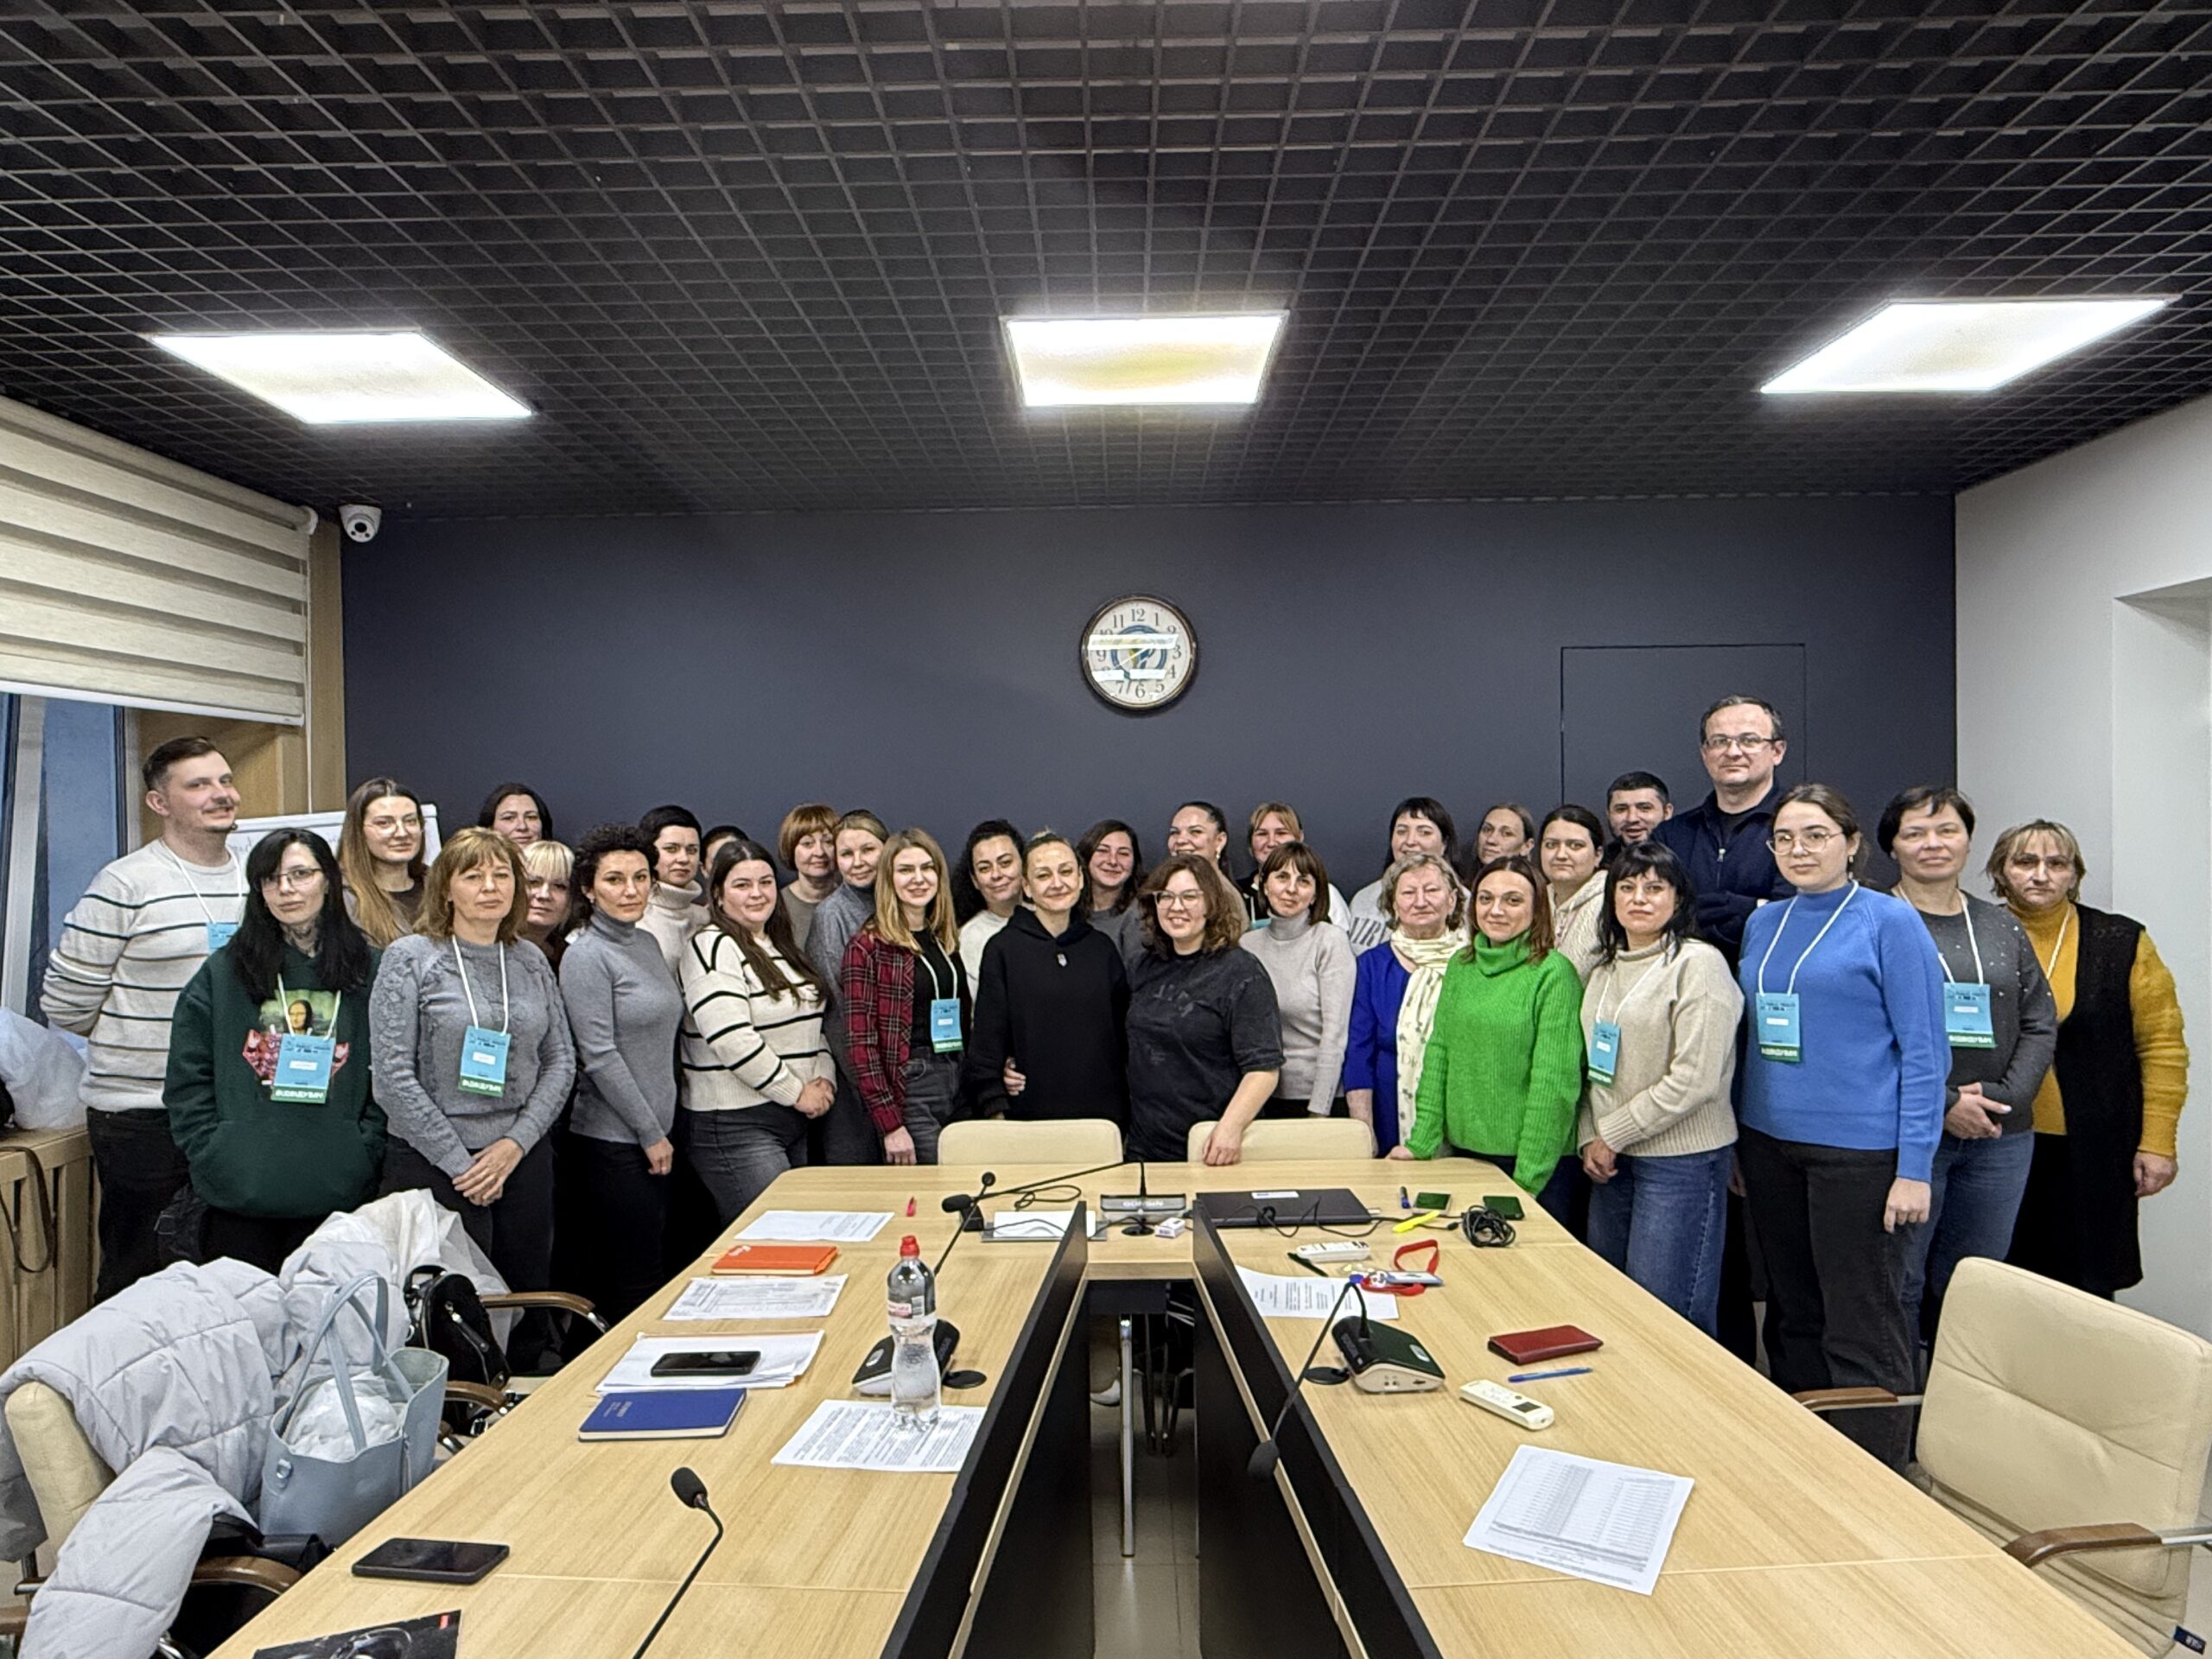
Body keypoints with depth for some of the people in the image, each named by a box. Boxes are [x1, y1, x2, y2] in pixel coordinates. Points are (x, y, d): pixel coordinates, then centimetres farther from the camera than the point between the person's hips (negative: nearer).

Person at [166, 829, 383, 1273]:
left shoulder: (368, 969, 5)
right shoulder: (220, 973, 6)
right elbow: (188, 1080, 5)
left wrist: (366, 1150, -4)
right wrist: (211, 1156, -4)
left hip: (338, 1192, 0)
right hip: (239, 1193, 0)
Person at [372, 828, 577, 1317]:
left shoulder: (531, 961, 8)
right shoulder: (410, 959, -5)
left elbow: (561, 1060, 8)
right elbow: (393, 1078, -10)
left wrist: (517, 1142, -6)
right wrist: (459, 1162, -12)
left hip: (525, 1161, 4)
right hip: (434, 1166, -4)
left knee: (530, 1308, 11)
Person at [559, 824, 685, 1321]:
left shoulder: (648, 943, 11)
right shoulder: (586, 956, -12)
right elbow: (600, 1057, -17)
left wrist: (661, 1129, 15)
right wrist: (651, 1134, -12)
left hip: (655, 1134, 8)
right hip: (614, 1140, -8)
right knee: (635, 1280, -2)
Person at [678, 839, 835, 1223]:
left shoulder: (782, 945, 15)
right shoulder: (712, 949, -12)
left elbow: (811, 1020, 22)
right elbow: (732, 1040, -21)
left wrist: (824, 1079, 4)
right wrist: (797, 1093, -15)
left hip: (794, 1119, 9)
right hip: (733, 1125, -9)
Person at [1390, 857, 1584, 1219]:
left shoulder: (1554, 974, -11)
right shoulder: (1461, 966, 7)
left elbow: (1555, 1083, -14)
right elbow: (1438, 1054, 6)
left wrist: (1528, 1178, -16)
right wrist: (1422, 1141, -2)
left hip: (1534, 1164, -5)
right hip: (1463, 1150, 5)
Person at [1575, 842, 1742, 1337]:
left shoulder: (1698, 964, -10)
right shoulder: (1604, 969, 12)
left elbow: (1695, 1079, -17)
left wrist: (1612, 1134, -12)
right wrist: (1589, 1139, 2)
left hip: (1682, 1160, -7)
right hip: (1614, 1162, 7)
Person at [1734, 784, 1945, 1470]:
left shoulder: (1889, 921, -6)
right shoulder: (1763, 923, 10)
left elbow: (1924, 1051, -9)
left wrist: (1914, 1169, -14)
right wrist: (1738, 1143, 14)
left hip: (1859, 1149, -6)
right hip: (1769, 1143, 6)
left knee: (1860, 1328, -1)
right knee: (1792, 1315, 15)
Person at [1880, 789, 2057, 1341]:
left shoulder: (2002, 926, 12)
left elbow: (2041, 1024, 9)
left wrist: (2003, 1099, -7)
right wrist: (1944, 1103, -16)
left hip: (2000, 1138, 5)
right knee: (1897, 1281, 1)